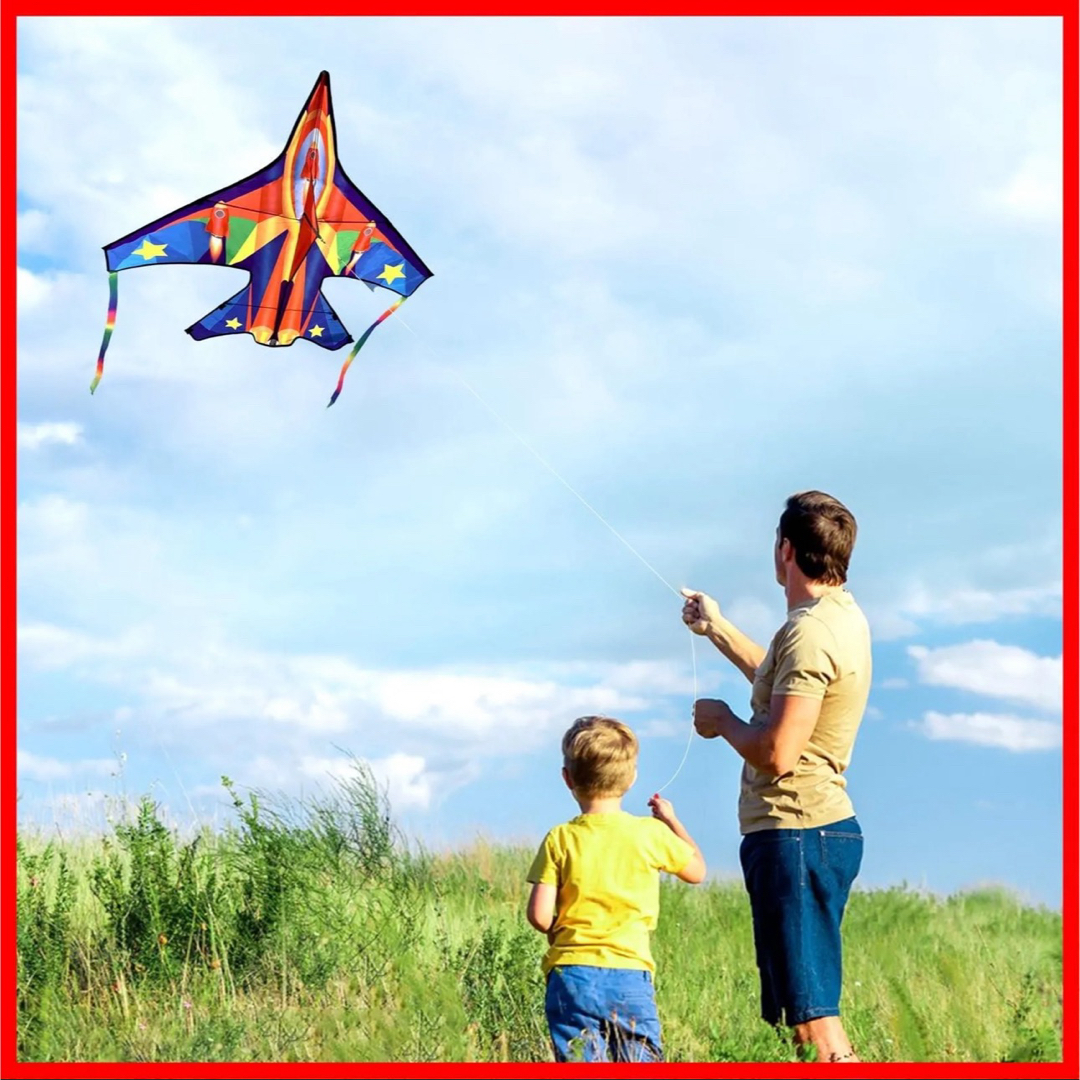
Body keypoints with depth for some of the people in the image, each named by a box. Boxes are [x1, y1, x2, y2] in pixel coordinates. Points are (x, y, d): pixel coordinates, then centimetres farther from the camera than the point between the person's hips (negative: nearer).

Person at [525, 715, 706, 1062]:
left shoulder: (559, 840, -1)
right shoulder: (652, 833, 0)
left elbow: (539, 915, -6)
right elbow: (697, 870, 17)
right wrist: (670, 819, 27)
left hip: (571, 973, 0)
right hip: (631, 975, 0)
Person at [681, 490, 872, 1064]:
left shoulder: (811, 632, -18)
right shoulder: (843, 615, 15)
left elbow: (775, 753, -24)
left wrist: (722, 720, -4)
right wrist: (716, 628, 42)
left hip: (795, 834, -11)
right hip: (824, 825, 11)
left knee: (812, 1016, -12)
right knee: (805, 1006, 14)